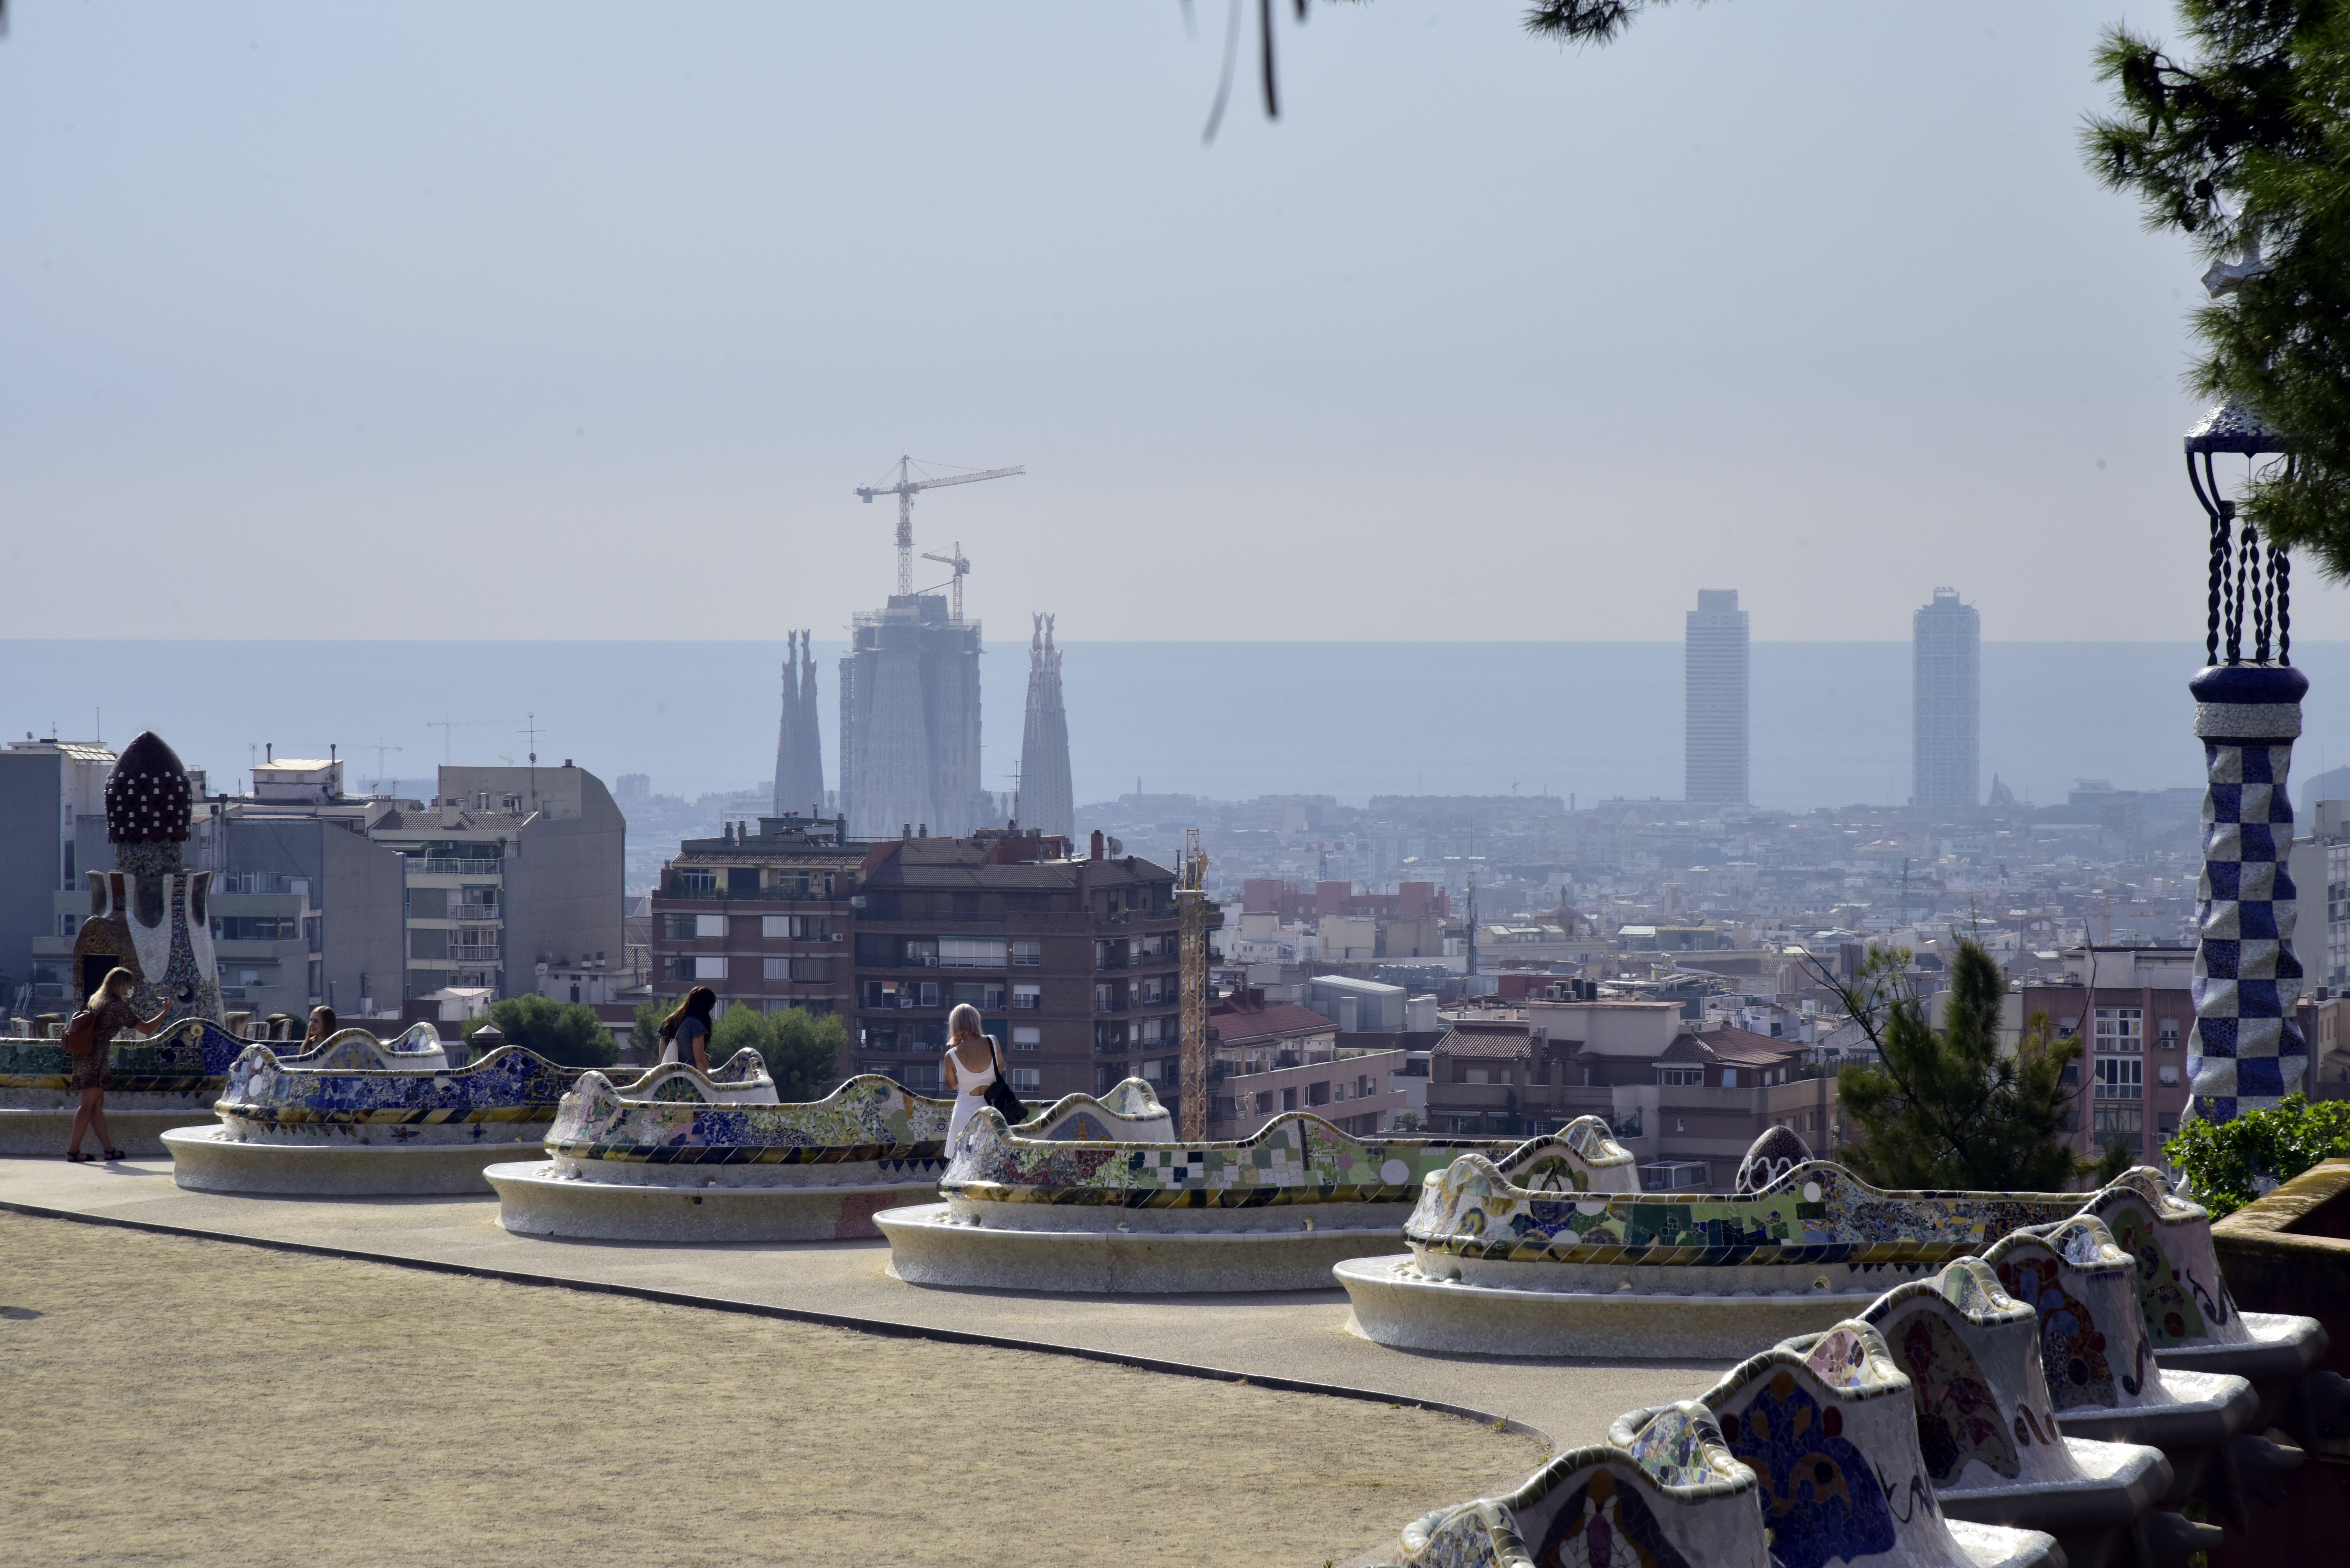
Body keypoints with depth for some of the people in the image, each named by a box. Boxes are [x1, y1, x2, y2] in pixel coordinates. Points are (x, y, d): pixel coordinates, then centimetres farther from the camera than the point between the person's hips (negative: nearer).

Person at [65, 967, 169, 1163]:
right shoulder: (118, 1006, -10)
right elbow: (146, 1029, -8)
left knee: (98, 1103, 10)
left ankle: (109, 1149, 13)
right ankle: (73, 1151, -5)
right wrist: (164, 1013, 6)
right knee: (89, 1103, -6)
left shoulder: (97, 999, 15)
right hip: (95, 1055, -9)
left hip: (84, 1055, 9)